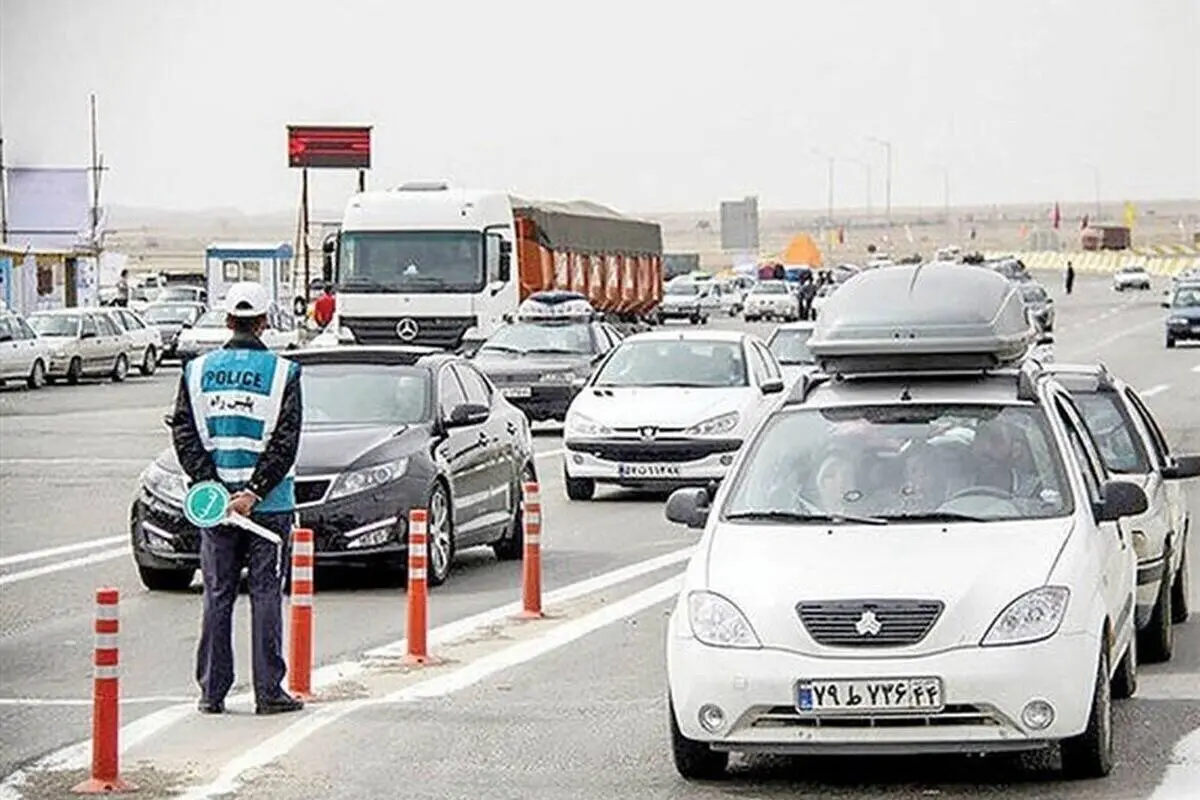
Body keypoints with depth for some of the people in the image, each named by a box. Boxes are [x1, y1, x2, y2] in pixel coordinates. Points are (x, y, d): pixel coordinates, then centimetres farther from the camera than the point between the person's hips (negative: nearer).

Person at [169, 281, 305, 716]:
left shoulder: (197, 371, 4)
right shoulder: (283, 373, -5)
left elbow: (185, 435, -1)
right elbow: (285, 441, -11)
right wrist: (253, 492, -12)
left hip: (214, 501, 3)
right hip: (269, 504, -3)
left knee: (217, 596, 8)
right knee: (266, 595, 2)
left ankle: (212, 692, 8)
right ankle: (269, 692, 2)